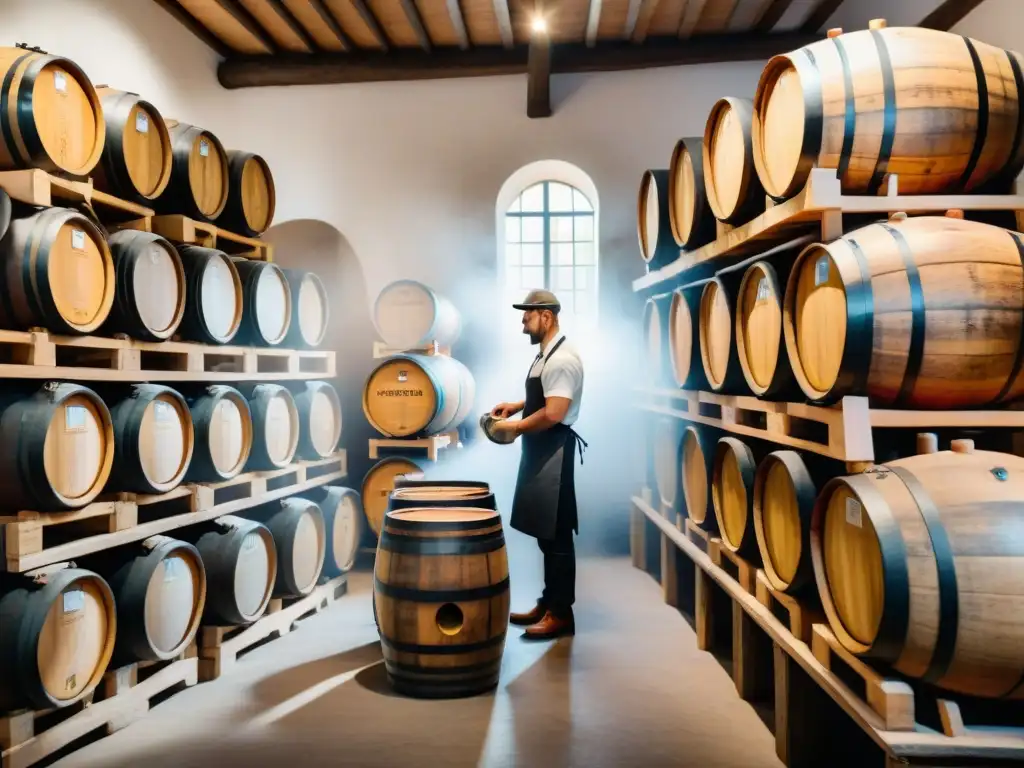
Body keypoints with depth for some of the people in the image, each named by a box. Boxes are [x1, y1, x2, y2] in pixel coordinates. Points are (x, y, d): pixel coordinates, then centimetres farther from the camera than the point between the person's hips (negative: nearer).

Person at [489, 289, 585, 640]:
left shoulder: (562, 359, -18)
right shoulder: (545, 355, 13)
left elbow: (553, 414, -24)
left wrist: (514, 426, -14)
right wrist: (516, 405, 12)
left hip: (554, 452, -10)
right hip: (540, 451, 10)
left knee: (556, 535, -3)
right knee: (544, 533, 16)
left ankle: (561, 613, 7)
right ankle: (547, 603, 26)